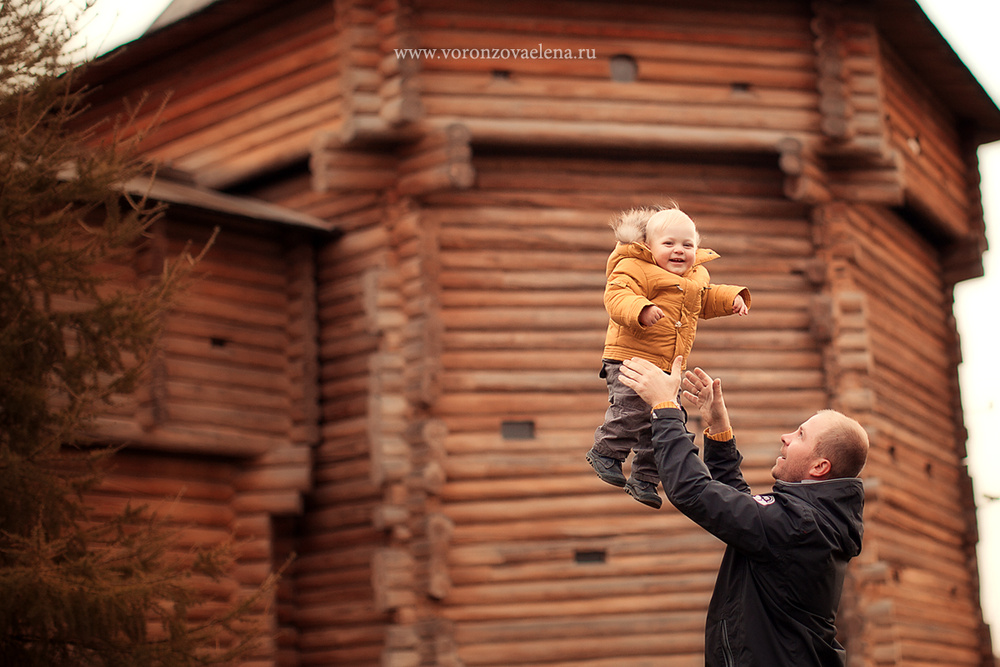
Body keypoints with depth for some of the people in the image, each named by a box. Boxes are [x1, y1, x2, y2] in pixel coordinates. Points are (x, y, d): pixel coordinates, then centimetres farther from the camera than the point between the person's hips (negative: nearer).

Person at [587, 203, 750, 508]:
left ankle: (644, 478, 19)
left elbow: (707, 300, 31)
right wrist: (642, 310, -43)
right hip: (631, 359, -7)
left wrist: (732, 297, 13)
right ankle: (605, 452, 8)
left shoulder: (697, 276, 15)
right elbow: (616, 295, -25)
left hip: (670, 368, 8)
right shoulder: (635, 268, -12)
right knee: (632, 411, -18)